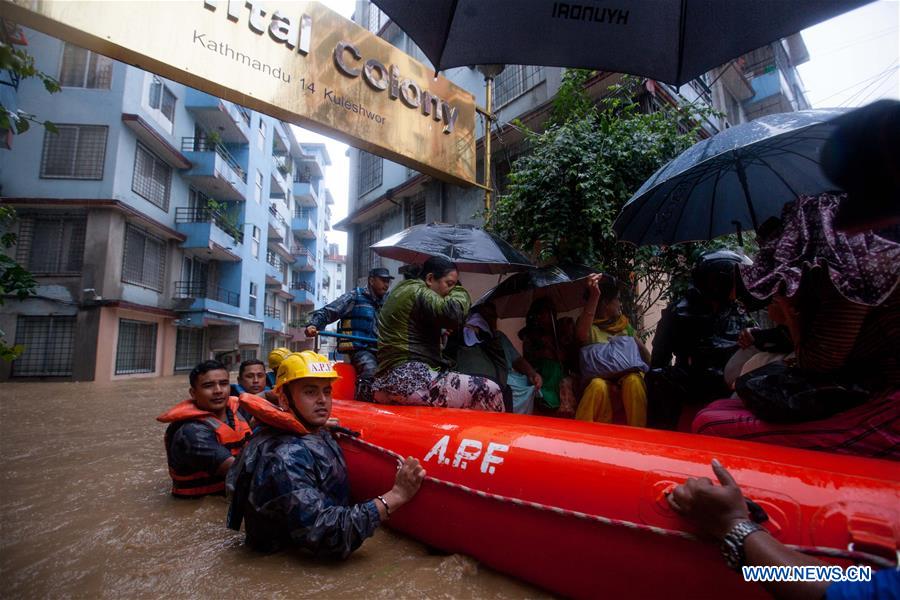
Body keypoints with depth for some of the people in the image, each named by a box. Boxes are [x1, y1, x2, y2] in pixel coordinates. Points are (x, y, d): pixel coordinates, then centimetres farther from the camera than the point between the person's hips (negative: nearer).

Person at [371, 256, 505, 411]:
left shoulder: (403, 290, 22)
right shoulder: (418, 292, -8)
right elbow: (454, 315, -21)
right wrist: (460, 291, -3)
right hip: (412, 380, -11)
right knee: (489, 391, -12)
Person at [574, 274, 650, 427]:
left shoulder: (624, 324, 18)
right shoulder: (589, 326, 4)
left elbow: (645, 355, 14)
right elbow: (581, 334, -22)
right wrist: (594, 297, -32)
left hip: (627, 377, 3)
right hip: (600, 379, -2)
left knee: (633, 381, -31)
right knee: (598, 386, -36)